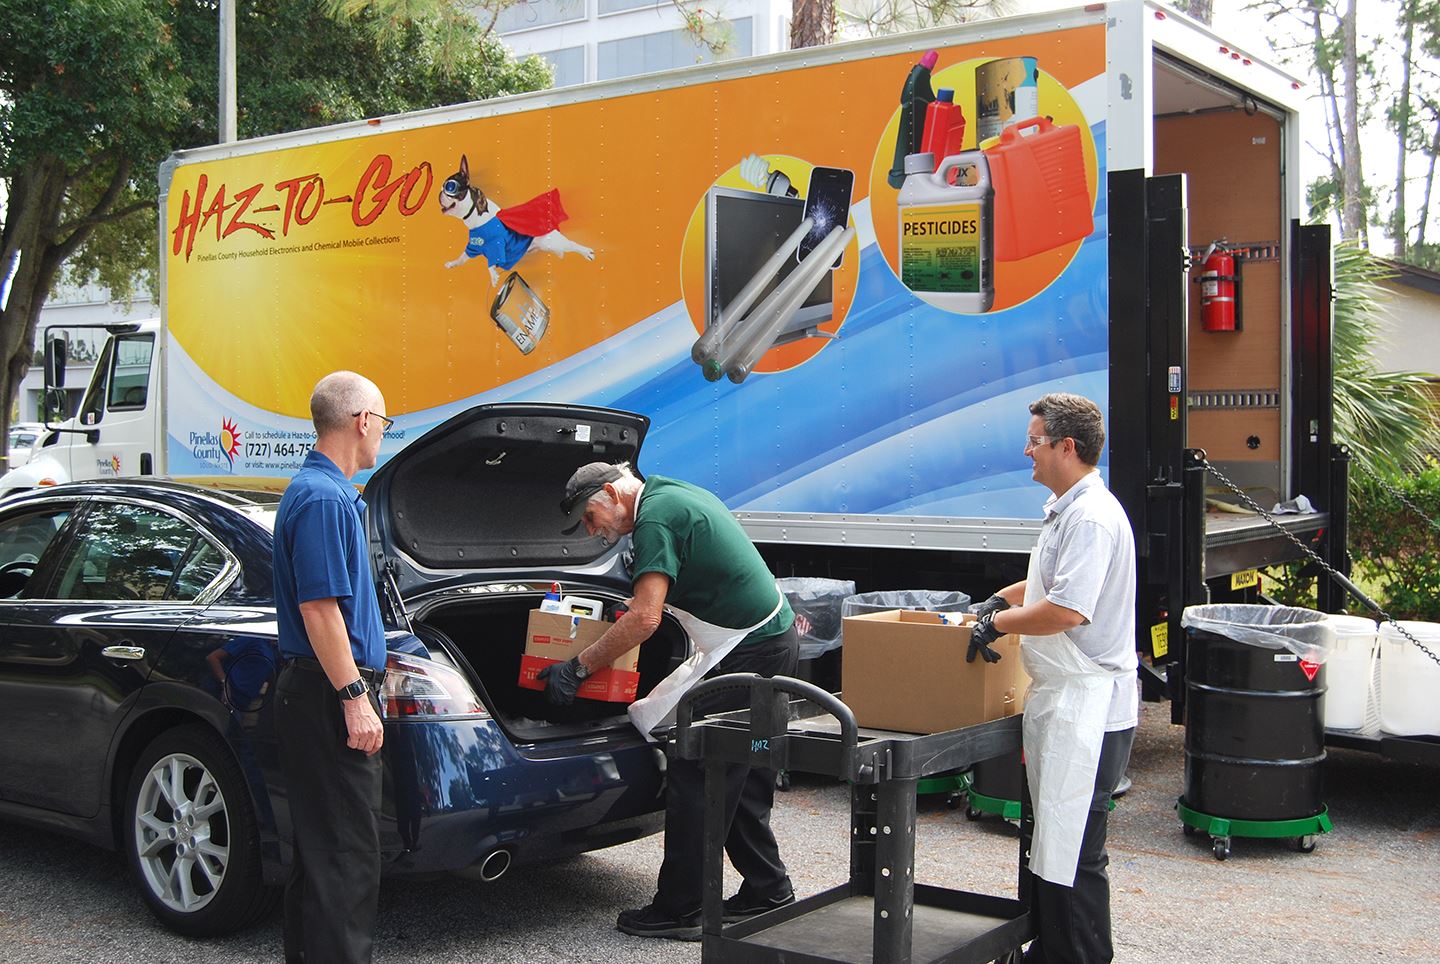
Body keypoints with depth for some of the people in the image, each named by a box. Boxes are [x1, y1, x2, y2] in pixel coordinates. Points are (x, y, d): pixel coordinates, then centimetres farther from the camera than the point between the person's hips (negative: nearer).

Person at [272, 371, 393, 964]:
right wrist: (354, 697, -21)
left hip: (325, 694, 11)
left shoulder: (319, 490, 17)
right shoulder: (324, 498, -16)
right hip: (329, 693, -11)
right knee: (346, 853, -6)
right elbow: (318, 608, -22)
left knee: (320, 845, 16)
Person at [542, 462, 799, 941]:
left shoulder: (654, 517, -15)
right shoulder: (679, 494, 15)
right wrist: (647, 597, 26)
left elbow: (645, 620, -22)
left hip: (750, 653, -10)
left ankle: (678, 910, 2)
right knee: (739, 781, 17)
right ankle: (768, 890, 26)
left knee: (694, 780, -5)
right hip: (776, 636, 10)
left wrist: (578, 667, -14)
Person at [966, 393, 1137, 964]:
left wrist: (999, 623, -12)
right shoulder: (1064, 510, 15)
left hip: (1088, 704, -11)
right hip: (1058, 698, 11)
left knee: (1072, 852, -5)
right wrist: (1004, 598, 17)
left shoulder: (1092, 517, -19)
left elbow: (1067, 610, -26)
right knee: (1049, 839, 18)